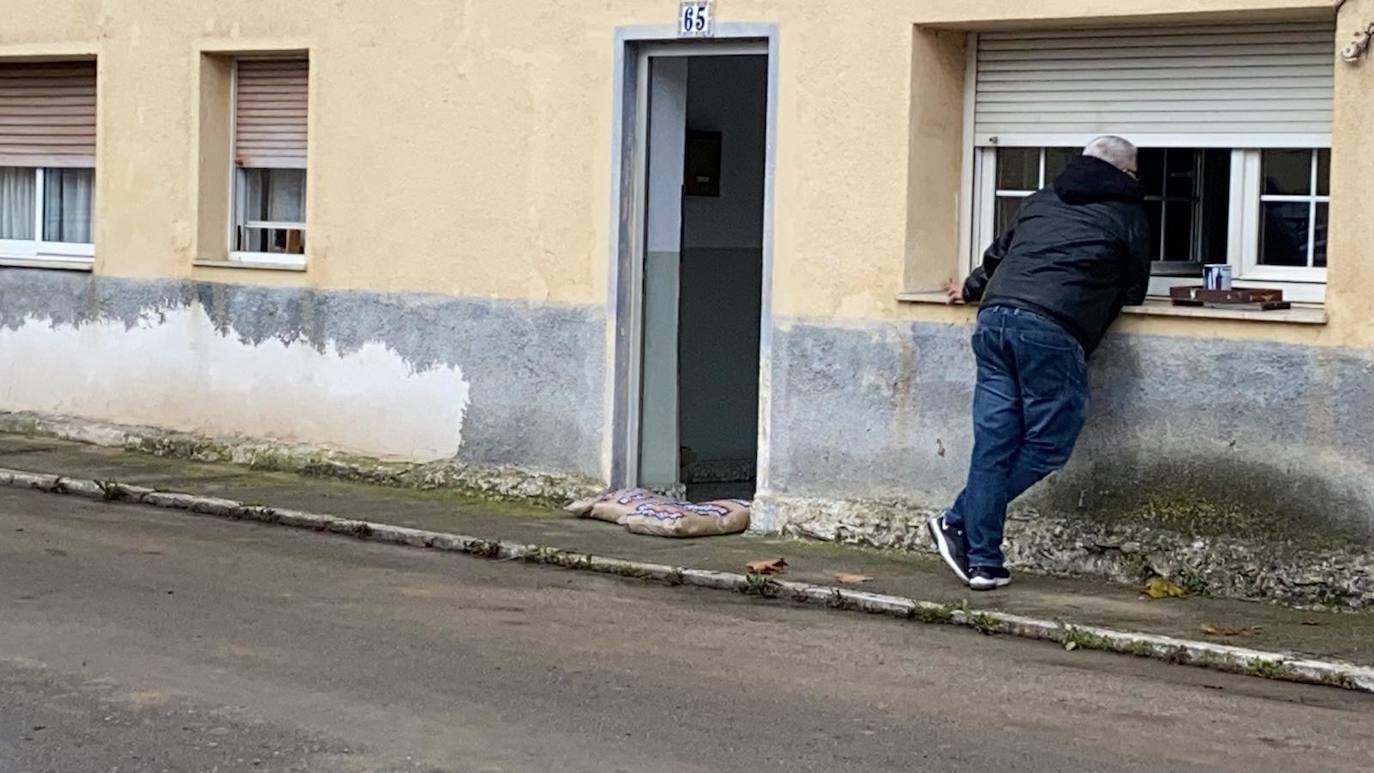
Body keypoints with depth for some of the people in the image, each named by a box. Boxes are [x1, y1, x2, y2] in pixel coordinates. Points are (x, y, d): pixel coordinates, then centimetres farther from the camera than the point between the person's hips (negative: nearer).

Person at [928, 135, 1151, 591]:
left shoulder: (1042, 200, 26)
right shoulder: (1127, 215, 12)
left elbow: (1000, 251, 40)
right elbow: (1133, 293, 16)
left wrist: (972, 290, 59)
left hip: (994, 318, 6)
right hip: (1051, 330, -6)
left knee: (993, 443, 6)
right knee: (1048, 443, 4)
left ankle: (983, 560, 5)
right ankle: (959, 523, 0)